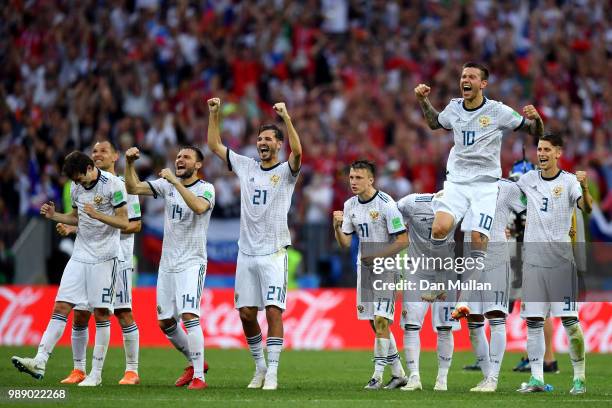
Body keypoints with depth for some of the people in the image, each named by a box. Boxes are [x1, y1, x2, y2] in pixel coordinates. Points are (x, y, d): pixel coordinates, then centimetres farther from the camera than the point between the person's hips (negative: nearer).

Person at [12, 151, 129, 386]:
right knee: (60, 307, -5)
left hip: (104, 257, -6)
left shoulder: (113, 185, -11)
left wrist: (98, 215, -23)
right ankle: (40, 362, -13)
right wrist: (54, 216, 5)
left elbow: (124, 223, -11)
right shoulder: (76, 187, 8)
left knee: (101, 313, -2)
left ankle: (96, 373, 3)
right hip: (80, 256, 6)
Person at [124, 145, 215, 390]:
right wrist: (129, 163, -11)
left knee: (189, 315, -20)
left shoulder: (205, 189, -7)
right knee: (165, 322, 10)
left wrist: (176, 182, -30)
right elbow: (133, 188, 2)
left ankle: (198, 377, -19)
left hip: (192, 263, -6)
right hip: (167, 264, 7)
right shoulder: (167, 185, 9)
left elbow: (199, 207, -30)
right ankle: (195, 362, 30)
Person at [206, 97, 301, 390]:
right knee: (246, 313, 5)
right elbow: (215, 146, 16)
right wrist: (214, 114, 7)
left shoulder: (286, 171, -1)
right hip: (246, 253, 5)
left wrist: (286, 117, -31)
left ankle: (272, 373, -11)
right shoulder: (246, 167, 13)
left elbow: (297, 151, -23)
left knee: (273, 311, -11)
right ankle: (260, 367, 20)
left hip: (274, 253, -5)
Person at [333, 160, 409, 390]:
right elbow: (345, 244, 8)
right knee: (375, 323, 9)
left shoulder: (386, 205, -15)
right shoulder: (350, 206, 6)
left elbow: (403, 241, -14)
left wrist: (377, 255, -19)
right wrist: (337, 227, -10)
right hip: (364, 267, 7)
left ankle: (378, 375, -10)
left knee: (381, 320, -14)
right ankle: (398, 373, 20)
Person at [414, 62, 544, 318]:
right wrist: (422, 101, 15)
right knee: (440, 228, -22)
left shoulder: (498, 111, -6)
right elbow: (434, 123, 29)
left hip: (485, 184, -2)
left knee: (478, 240, -14)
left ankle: (465, 299, -5)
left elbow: (536, 132, 0)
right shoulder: (454, 108, 5)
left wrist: (536, 119, -22)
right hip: (456, 181, 2)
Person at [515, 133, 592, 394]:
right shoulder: (529, 179, 8)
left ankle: (579, 377, -1)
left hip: (560, 260, -5)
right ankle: (536, 378, 8)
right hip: (532, 259, 5)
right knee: (533, 320, 4)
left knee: (569, 319, -8)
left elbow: (586, 208, -23)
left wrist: (584, 187, -41)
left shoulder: (569, 181, -6)